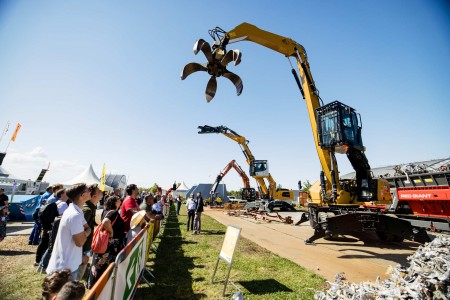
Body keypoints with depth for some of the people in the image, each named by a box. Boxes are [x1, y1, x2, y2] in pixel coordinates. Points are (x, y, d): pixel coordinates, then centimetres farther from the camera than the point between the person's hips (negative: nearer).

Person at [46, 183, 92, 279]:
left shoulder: (75, 210, 4)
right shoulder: (75, 215, -29)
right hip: (66, 265, -10)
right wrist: (86, 233, -7)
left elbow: (88, 228, 7)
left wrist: (85, 232, -14)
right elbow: (80, 242, -25)